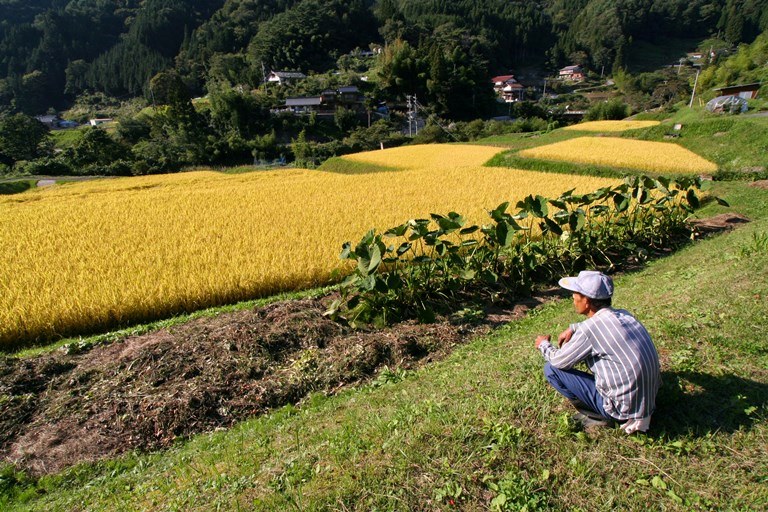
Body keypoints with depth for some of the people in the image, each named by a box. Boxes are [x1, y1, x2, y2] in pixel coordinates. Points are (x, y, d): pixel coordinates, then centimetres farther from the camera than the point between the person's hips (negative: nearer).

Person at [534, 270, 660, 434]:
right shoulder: (624, 315, -1)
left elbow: (559, 361, -10)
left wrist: (544, 345, 9)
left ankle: (599, 416, 2)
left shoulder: (591, 329, -23)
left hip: (625, 408, -8)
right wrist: (573, 329, 12)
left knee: (551, 369, -7)